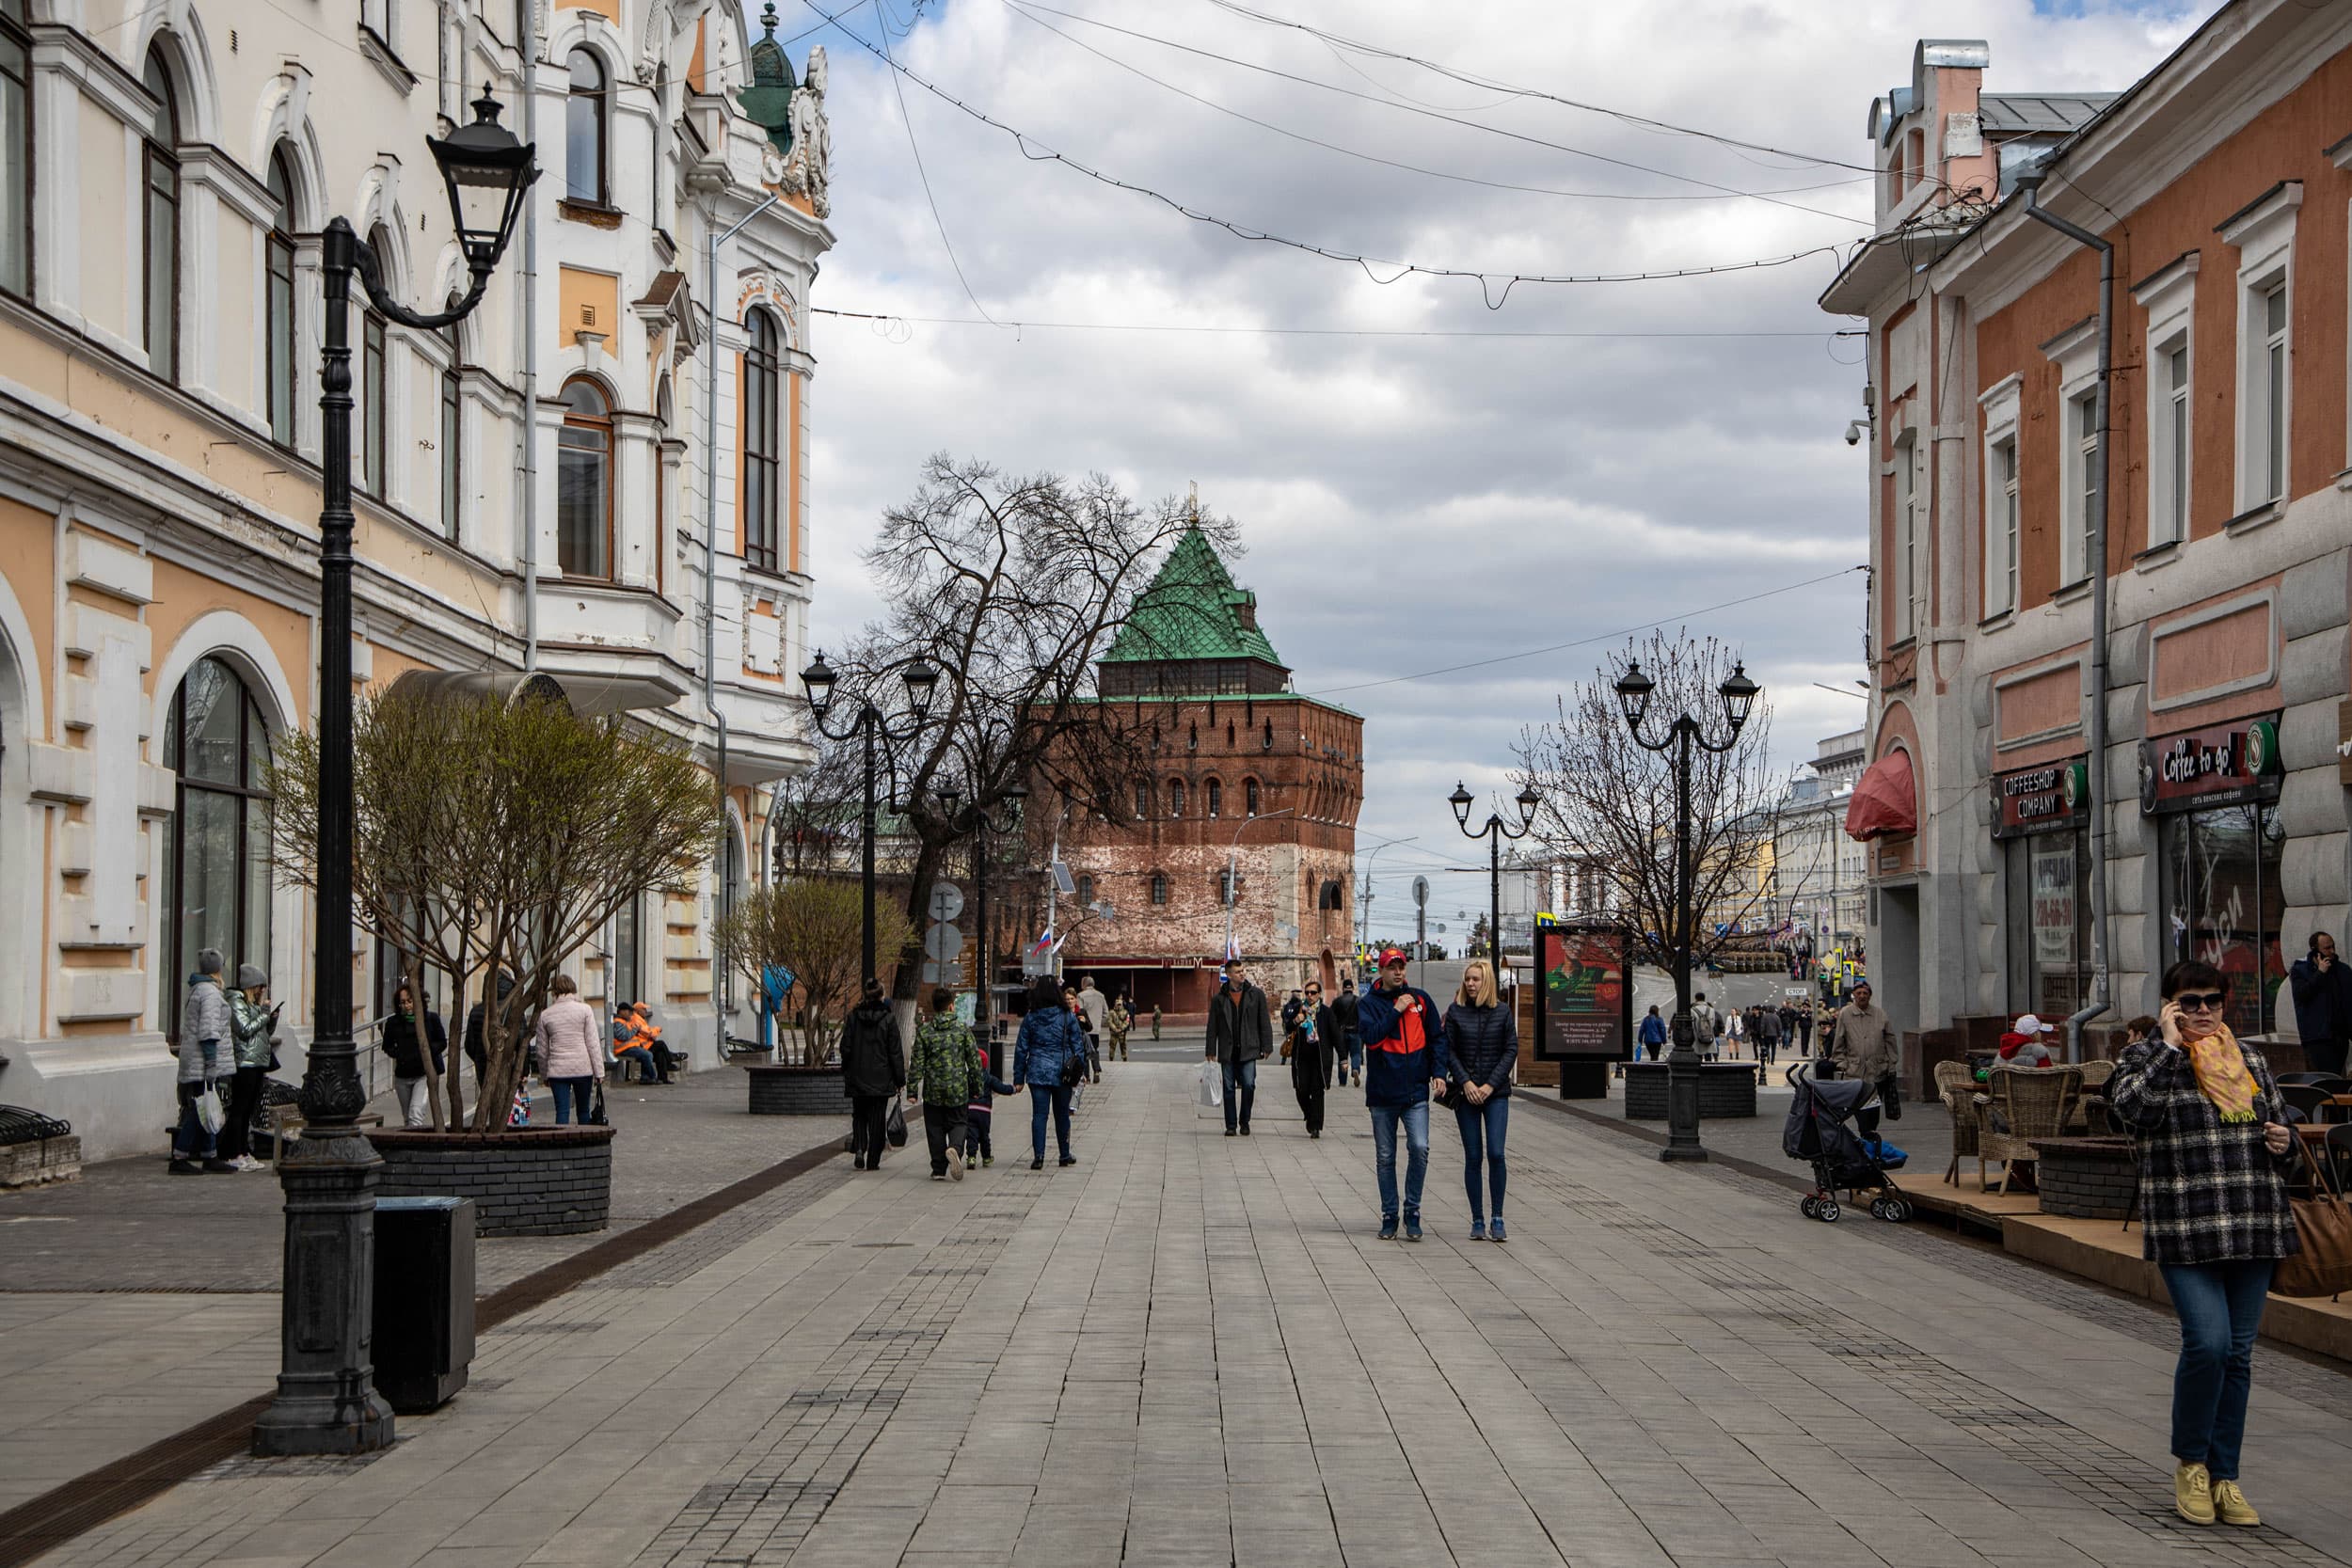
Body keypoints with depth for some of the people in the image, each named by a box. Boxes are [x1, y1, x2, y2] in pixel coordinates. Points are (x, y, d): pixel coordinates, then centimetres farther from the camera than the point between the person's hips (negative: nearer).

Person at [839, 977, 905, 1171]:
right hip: (881, 1078, -2)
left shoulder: (853, 1017, -3)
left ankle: (859, 1148, -5)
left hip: (857, 1077, 2)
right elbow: (895, 1052, -6)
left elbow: (846, 1048, 1)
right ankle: (873, 1161, 5)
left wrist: (846, 1073, 14)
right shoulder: (888, 1018, -8)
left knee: (859, 1115, 17)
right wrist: (900, 1079, 1)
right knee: (877, 1119, 6)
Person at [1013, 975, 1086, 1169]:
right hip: (1062, 1073, 0)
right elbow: (1078, 1046, 0)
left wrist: (1018, 1078, 8)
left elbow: (1021, 1049, 2)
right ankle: (1065, 1156, 24)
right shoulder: (1068, 1017, -3)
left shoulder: (1030, 1018, -1)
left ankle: (1038, 1156, -10)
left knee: (1039, 1114, 2)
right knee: (1062, 1114, 13)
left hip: (1037, 1073, 0)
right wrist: (1078, 1073, 10)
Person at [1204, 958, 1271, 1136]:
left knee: (1248, 1085, -8)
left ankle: (1244, 1122, 9)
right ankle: (1231, 1125, 11)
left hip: (1248, 1050, -1)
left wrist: (1267, 1046, 0)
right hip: (1227, 1051, 1)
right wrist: (1211, 1051, 1)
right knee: (1229, 1088, 4)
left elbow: (1264, 1023, 6)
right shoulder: (1219, 999, 5)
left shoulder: (1256, 995, 5)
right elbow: (1212, 1027, 7)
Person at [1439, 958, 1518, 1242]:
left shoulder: (1503, 1011, 3)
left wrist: (1491, 1085, -7)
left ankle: (1497, 1219, -2)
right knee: (1473, 1157, 1)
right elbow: (1448, 1051, 2)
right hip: (1465, 1092, 1)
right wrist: (1466, 1083, -9)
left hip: (1496, 1092, -1)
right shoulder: (1456, 1011, 3)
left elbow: (1511, 1050, 1)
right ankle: (1477, 1221, 7)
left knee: (1496, 1154, -11)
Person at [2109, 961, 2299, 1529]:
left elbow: (2280, 1124, 25)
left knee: (2239, 1353, 7)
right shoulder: (2144, 1057, 1)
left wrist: (2283, 1143, 2)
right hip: (2185, 1231, -5)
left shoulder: (2248, 1057, 15)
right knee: (2207, 1341, -15)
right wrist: (2170, 1047, -14)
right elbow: (2129, 1107, -20)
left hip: (2254, 1227, 5)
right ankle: (2190, 1462, 7)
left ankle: (2224, 1477, 16)